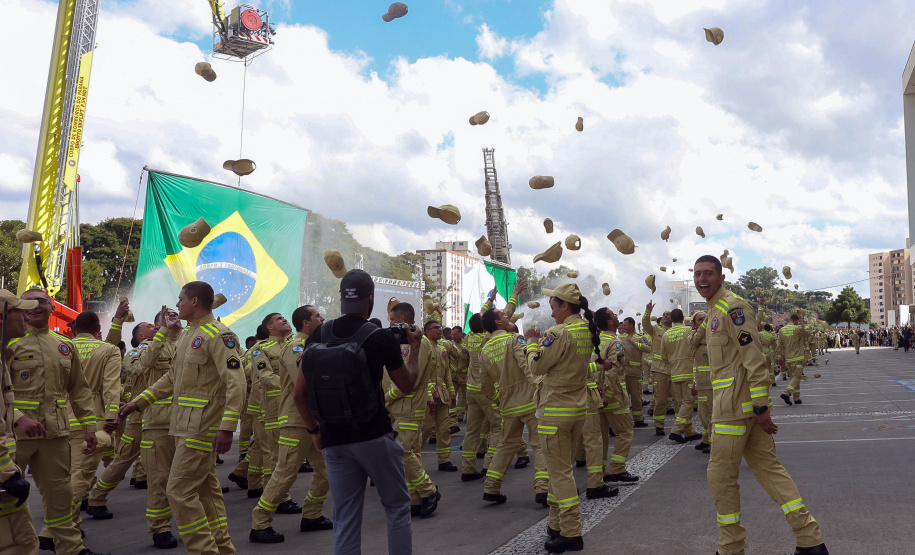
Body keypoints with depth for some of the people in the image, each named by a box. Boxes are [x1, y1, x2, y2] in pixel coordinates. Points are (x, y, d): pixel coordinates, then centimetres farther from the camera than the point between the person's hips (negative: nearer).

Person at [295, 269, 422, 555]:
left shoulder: (318, 335, 1)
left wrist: (314, 430, 15)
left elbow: (300, 394, 4)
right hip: (375, 437, -3)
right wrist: (415, 347, 17)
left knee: (345, 519, 10)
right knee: (397, 506, 14)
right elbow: (407, 384, 5)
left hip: (334, 441, 3)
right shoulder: (383, 338, -9)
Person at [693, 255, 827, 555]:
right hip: (749, 404, 10)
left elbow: (754, 359, -19)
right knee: (769, 467, 12)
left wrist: (761, 407, -20)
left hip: (735, 405, -10)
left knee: (721, 475, 0)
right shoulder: (716, 310, 17)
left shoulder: (732, 308, -14)